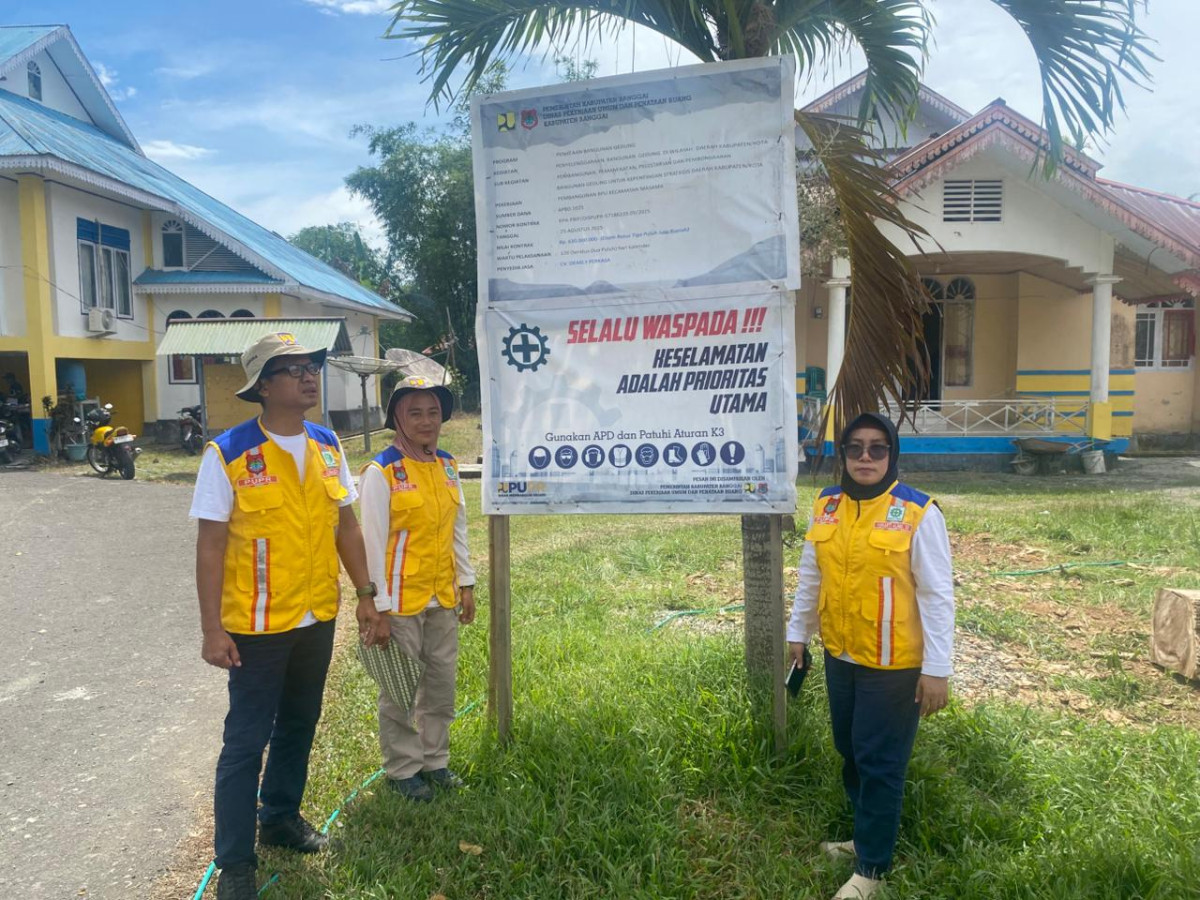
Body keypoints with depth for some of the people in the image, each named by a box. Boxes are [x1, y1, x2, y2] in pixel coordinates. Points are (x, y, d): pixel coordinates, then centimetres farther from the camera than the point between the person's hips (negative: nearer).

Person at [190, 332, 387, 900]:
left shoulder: (327, 445, 2)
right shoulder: (228, 454, -13)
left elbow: (346, 524, 7)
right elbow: (211, 544, -11)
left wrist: (366, 595, 6)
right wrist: (212, 628, -13)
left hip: (317, 619, 5)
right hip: (257, 626, -5)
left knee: (298, 726, 19)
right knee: (246, 740, 5)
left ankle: (281, 819, 40)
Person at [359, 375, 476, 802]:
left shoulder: (447, 466, 6)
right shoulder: (381, 473, -13)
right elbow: (374, 543, -13)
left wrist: (466, 583, 11)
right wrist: (380, 606, -13)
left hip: (443, 598, 6)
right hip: (402, 601, -6)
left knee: (441, 683, 16)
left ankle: (435, 760, 34)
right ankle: (402, 770, 25)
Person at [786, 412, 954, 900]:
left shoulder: (917, 513, -15)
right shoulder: (826, 506, 1)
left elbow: (937, 595, -13)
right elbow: (811, 576, 12)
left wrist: (937, 668, -13)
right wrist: (798, 632, 17)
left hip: (893, 665, -5)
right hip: (840, 657, 6)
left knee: (880, 763, 6)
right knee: (851, 753, 19)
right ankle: (868, 836, 41)